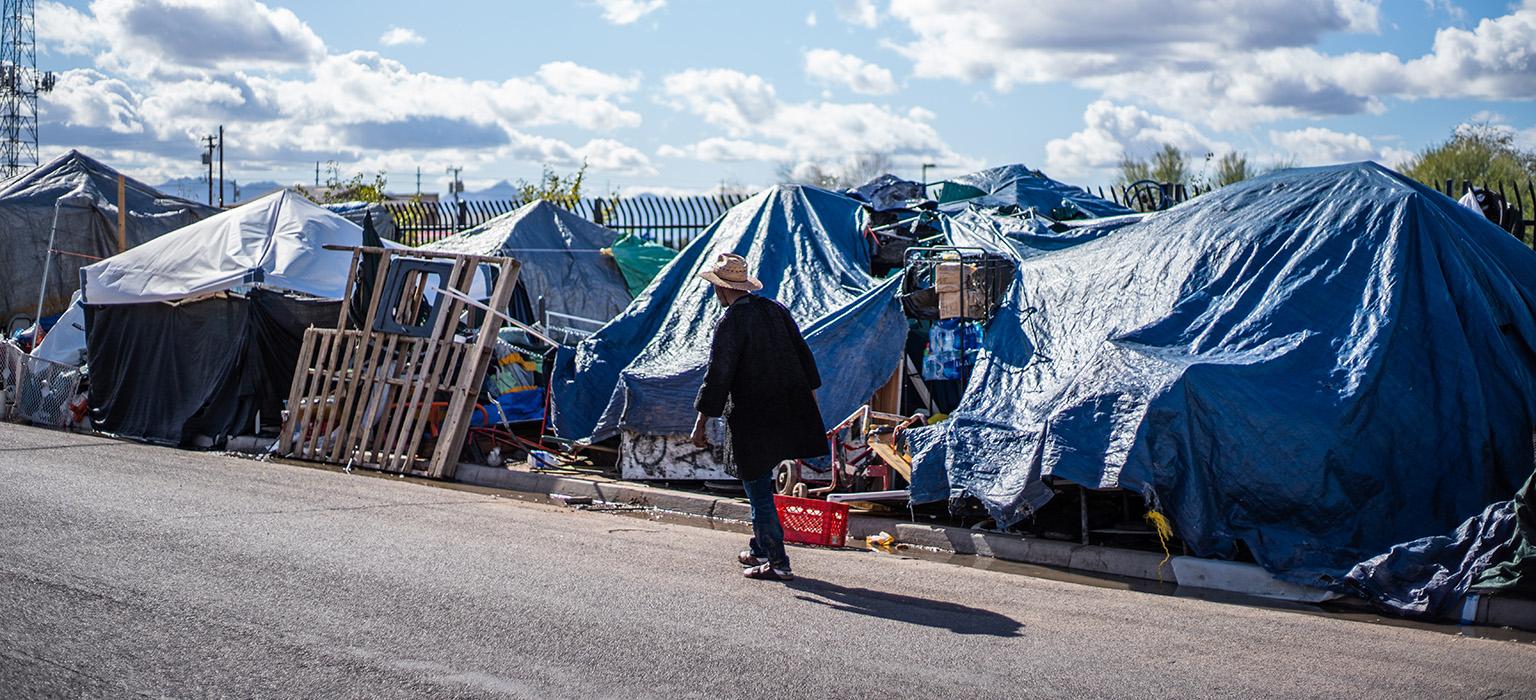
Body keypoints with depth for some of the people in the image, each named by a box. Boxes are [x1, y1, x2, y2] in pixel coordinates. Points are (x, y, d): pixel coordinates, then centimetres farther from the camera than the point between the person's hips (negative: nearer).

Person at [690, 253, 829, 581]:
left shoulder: (730, 322, -15)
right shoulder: (775, 308, 7)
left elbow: (717, 376, -16)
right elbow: (803, 353, 13)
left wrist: (700, 424, -10)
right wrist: (810, 397, 22)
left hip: (753, 416, -8)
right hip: (789, 411, 8)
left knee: (758, 490, 1)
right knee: (761, 483, 21)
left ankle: (777, 562, 4)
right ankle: (760, 548, 29)